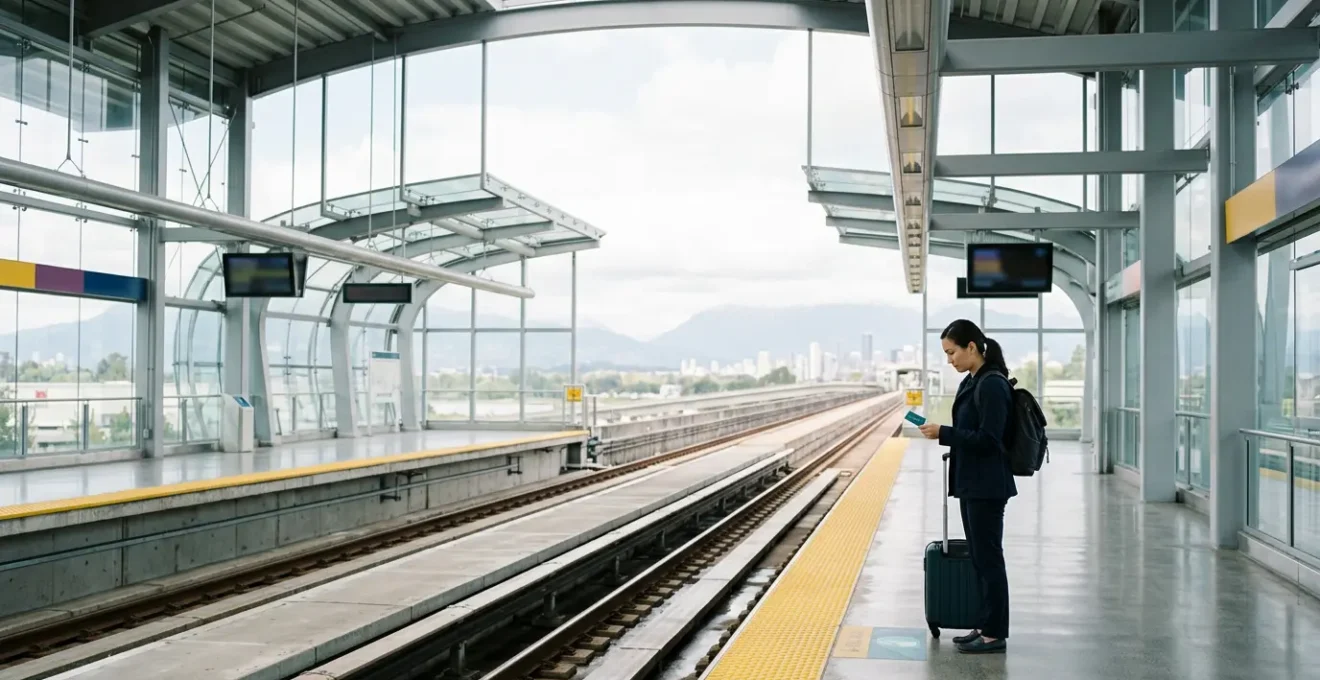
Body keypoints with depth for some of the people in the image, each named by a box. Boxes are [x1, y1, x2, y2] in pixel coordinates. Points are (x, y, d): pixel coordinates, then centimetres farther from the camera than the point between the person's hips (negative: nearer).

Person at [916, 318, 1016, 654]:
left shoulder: (993, 385, -17)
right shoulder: (972, 382, 12)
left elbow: (988, 440, -21)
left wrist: (943, 433, -19)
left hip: (987, 487, -10)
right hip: (972, 485, 10)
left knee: (989, 558, -2)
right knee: (978, 558, 14)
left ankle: (995, 634, 6)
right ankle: (985, 627, 22)